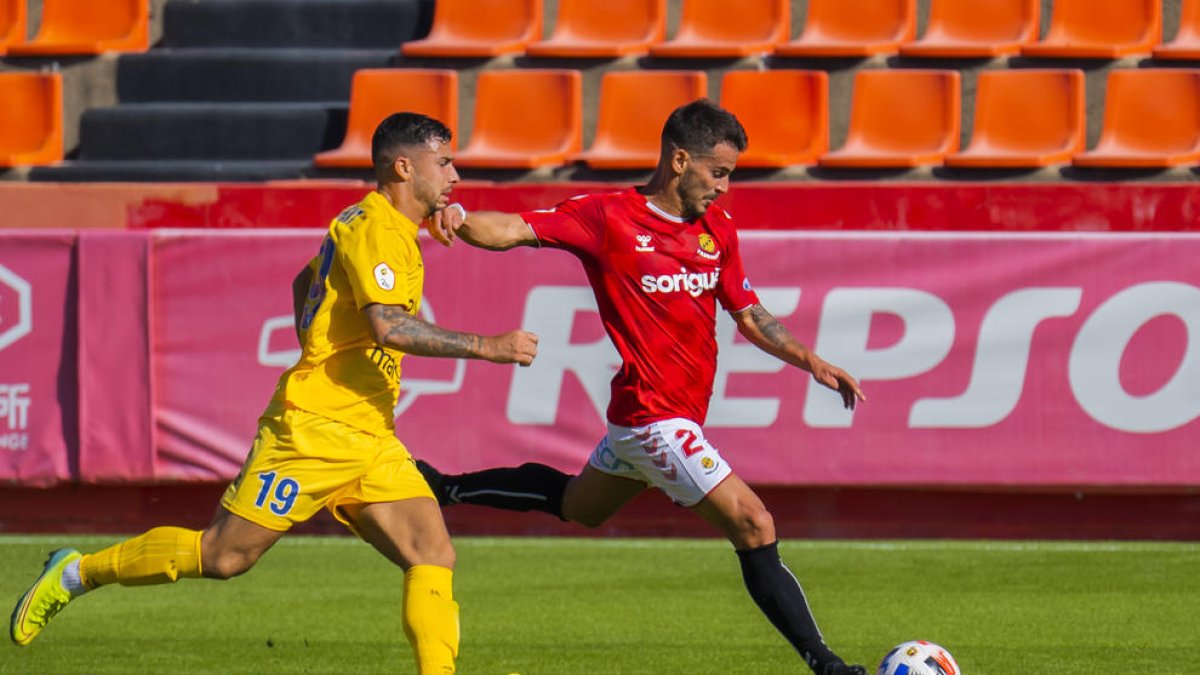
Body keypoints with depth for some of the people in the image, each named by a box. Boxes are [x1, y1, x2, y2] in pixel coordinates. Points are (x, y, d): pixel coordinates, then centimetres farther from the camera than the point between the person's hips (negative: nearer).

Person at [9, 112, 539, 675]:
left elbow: (305, 283, 33)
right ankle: (77, 573, 15)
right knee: (223, 556, -2)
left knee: (434, 557, -8)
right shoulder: (372, 229, -13)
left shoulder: (392, 230, 17)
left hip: (372, 439, 9)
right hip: (314, 428, -9)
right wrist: (486, 347, -27)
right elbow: (388, 326, -28)